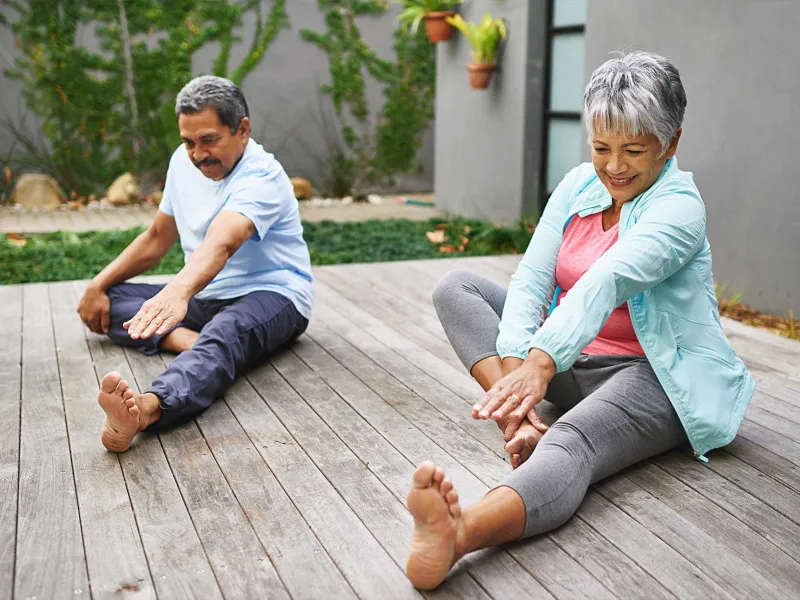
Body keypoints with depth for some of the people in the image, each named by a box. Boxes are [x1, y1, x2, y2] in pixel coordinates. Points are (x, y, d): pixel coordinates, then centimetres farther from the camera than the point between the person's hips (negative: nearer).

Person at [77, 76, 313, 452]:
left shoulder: (261, 177, -19)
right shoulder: (184, 161, 5)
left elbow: (220, 244, -39)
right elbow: (158, 238, 15)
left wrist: (178, 292, -57)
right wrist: (98, 285, 7)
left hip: (270, 294, -8)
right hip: (203, 297, 9)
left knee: (224, 334, -42)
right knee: (106, 300, -5)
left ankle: (145, 409, -69)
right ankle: (186, 338, -28)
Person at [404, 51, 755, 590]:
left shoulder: (679, 208, -14)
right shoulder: (578, 186, 4)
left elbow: (606, 282, -34)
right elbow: (531, 278, -8)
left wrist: (542, 363, -49)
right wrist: (515, 370, -24)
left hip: (652, 375, -7)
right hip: (571, 361, 8)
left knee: (571, 442, -40)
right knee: (457, 287, -3)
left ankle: (459, 533, -69)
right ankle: (518, 415, -26)